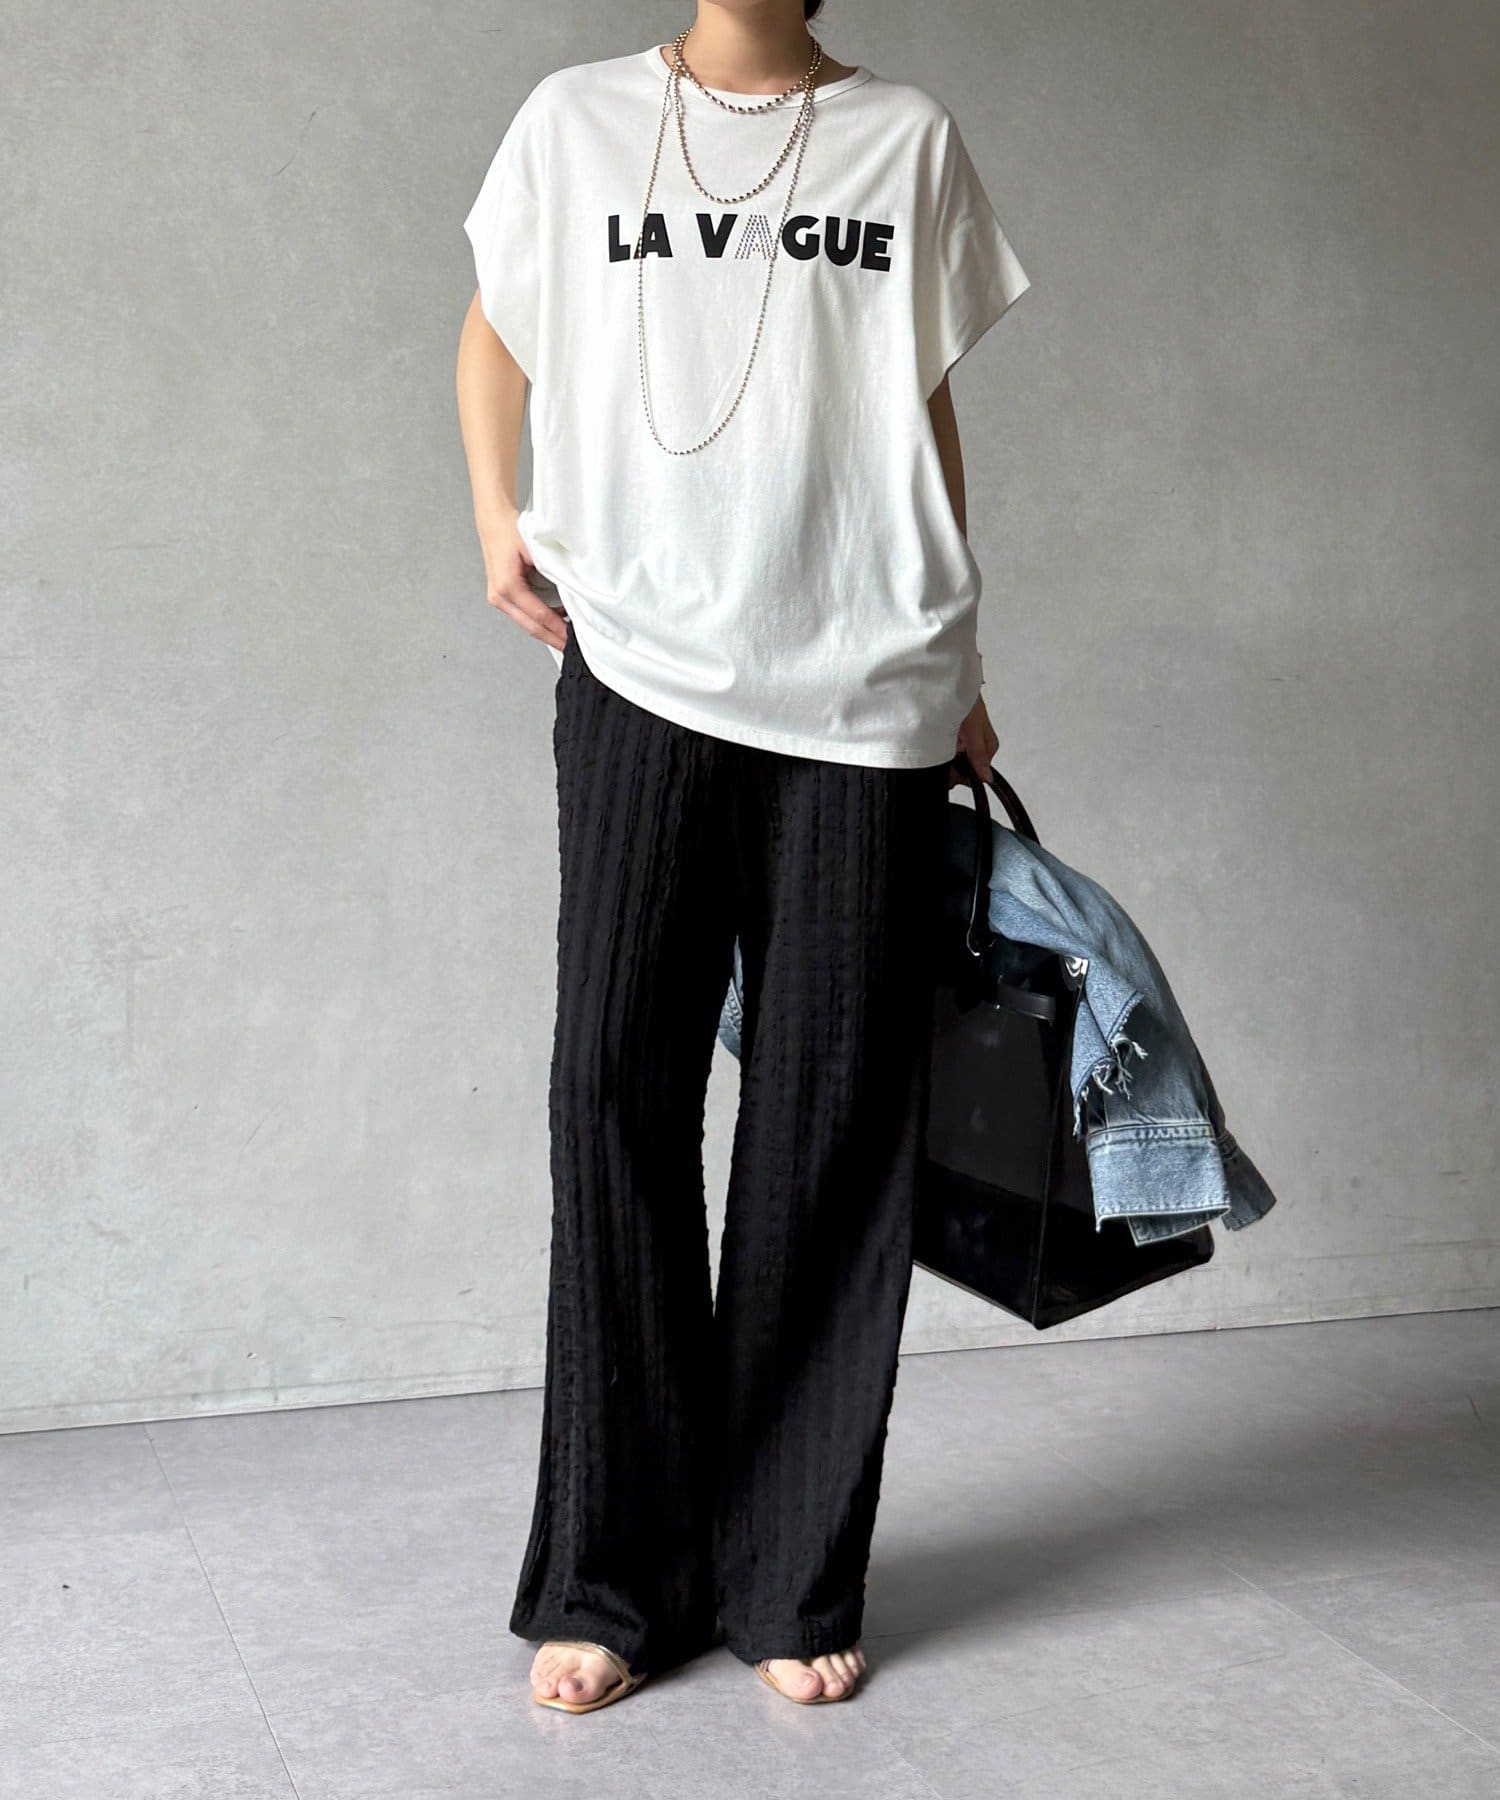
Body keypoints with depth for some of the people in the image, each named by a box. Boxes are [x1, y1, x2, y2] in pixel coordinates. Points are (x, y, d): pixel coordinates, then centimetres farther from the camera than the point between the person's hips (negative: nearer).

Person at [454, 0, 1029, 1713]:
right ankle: (611, 1577, 7)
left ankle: (796, 1581, 11)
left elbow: (928, 411, 13)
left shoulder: (908, 138, 10)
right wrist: (499, 517, 5)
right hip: (640, 672, 0)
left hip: (862, 689, 0)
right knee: (615, 1091, -5)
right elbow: (495, 334, 21)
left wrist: (958, 667, 11)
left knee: (832, 1122, 0)